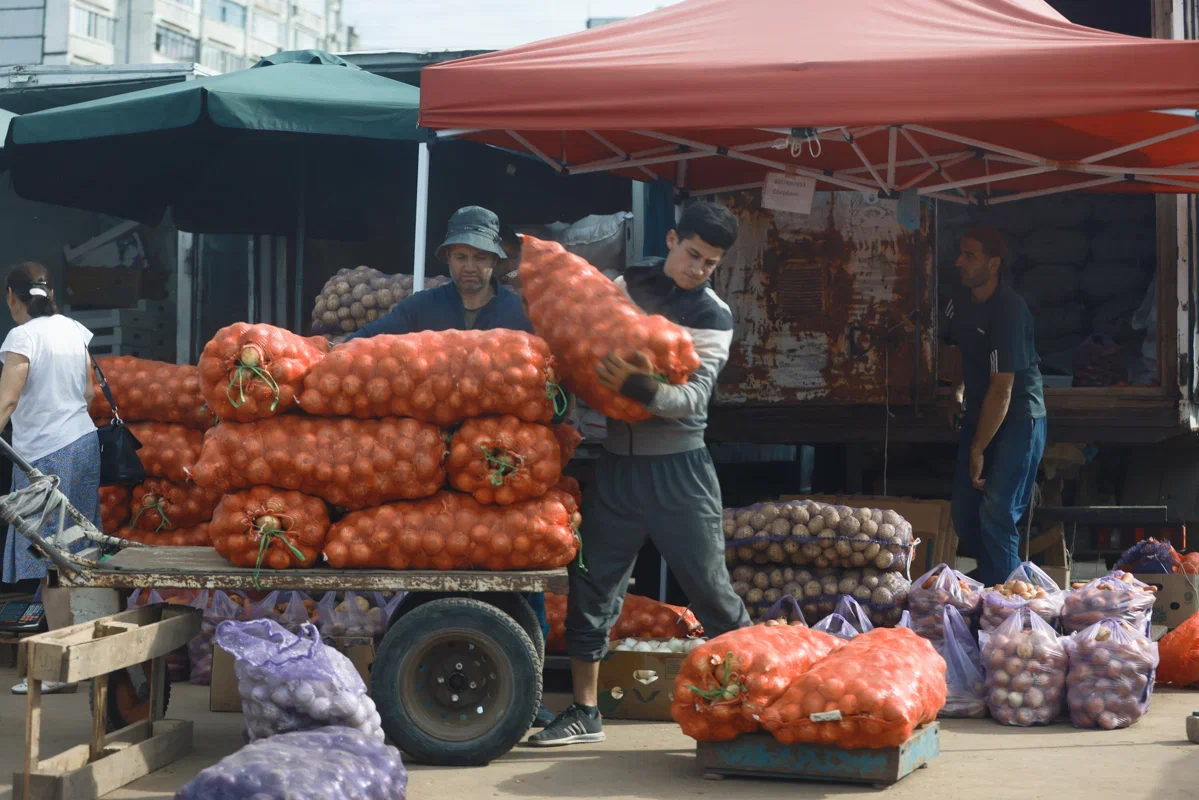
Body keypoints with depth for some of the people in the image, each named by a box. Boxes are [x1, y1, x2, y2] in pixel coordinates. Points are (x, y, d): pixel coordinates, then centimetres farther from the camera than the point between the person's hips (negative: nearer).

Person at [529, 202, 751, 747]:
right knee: (592, 584, 4)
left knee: (710, 588, -3)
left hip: (678, 468, -3)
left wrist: (643, 389, -34)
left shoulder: (714, 317, -4)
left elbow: (694, 398, -16)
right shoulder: (623, 287, 6)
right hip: (616, 461, 4)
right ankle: (585, 712, 14)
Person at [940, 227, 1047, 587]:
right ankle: (990, 578, 29)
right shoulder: (961, 301, 1)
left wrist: (978, 449, -19)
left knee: (996, 515, -16)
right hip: (979, 415, 8)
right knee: (964, 516, 8)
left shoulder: (1009, 311, -24)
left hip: (1017, 419, -8)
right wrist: (958, 391, 12)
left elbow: (1002, 390, -23)